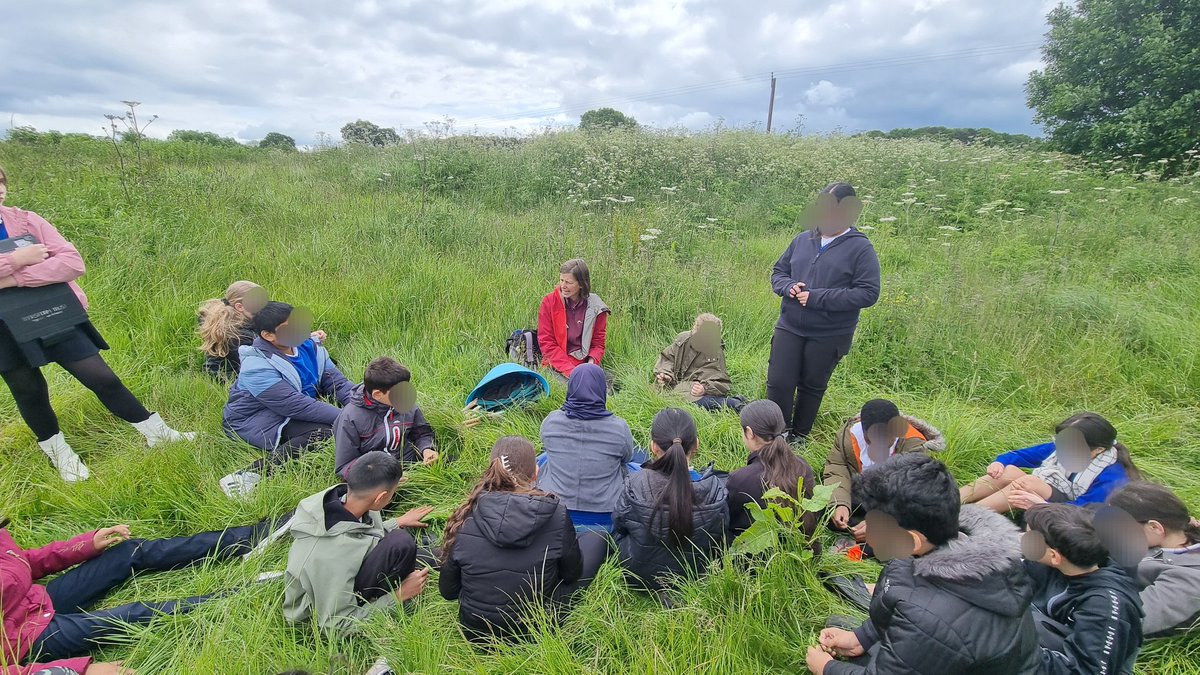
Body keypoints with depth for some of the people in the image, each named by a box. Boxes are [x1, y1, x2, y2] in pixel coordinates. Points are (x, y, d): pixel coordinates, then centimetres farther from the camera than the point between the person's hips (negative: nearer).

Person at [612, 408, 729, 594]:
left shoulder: (635, 486, -29)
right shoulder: (715, 488, -27)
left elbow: (618, 526, -9)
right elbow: (720, 540, -9)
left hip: (640, 576, -1)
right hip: (697, 577, 2)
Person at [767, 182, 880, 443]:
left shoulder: (860, 248, -8)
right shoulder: (802, 239, 5)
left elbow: (868, 293, -15)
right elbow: (778, 273, 14)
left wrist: (818, 297, -21)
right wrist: (789, 287, -11)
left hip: (829, 335, -3)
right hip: (789, 327, 3)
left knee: (812, 386, 13)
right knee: (778, 382, 0)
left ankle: (799, 435, 33)